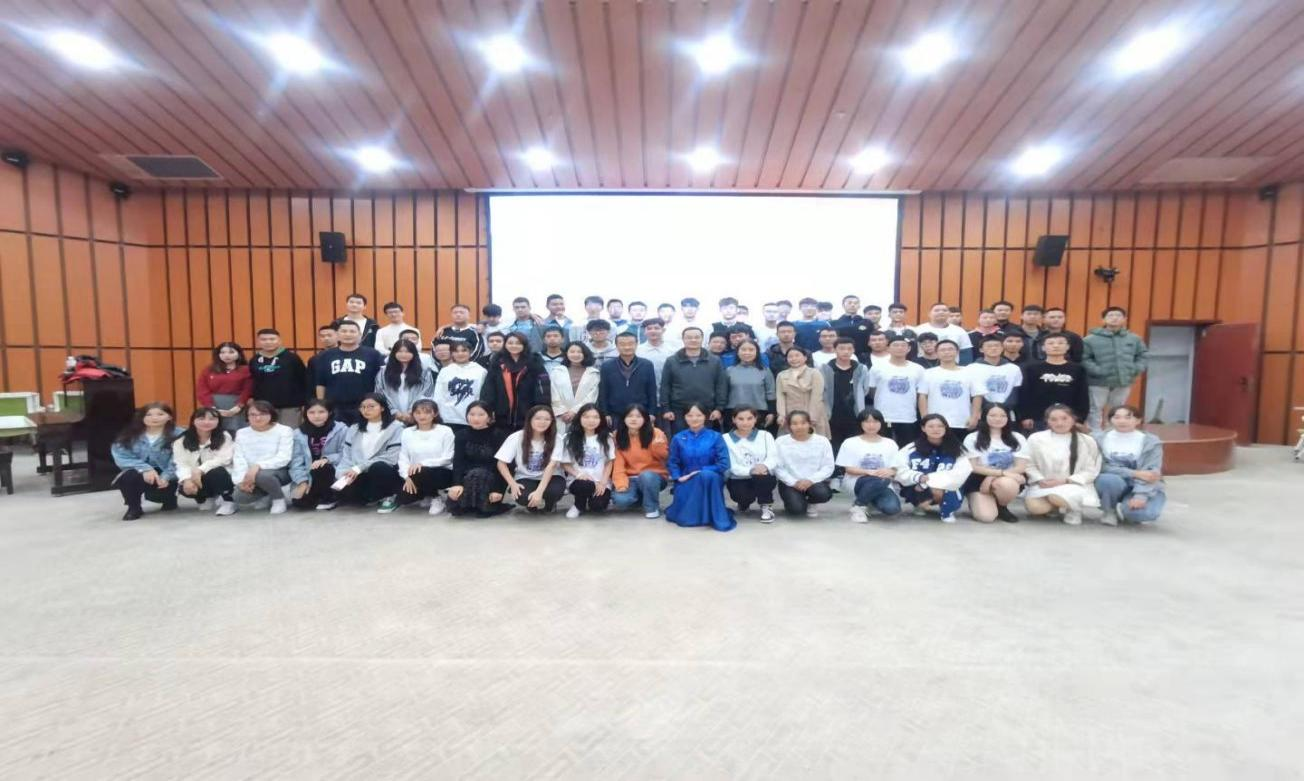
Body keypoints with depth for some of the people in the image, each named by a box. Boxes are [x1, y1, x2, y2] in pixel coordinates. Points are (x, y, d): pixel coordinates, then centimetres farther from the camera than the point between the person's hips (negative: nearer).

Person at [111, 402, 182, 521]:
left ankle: (170, 499, 11)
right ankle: (134, 508, -2)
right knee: (128, 476, -31)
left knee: (154, 492, -30)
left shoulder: (178, 434, -10)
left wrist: (165, 477, -31)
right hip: (141, 472, 3)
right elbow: (121, 457, -9)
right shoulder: (129, 435, 1)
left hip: (165, 475, -3)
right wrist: (145, 468, -25)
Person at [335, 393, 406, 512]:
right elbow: (347, 456, 9)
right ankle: (372, 497, 5)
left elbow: (391, 458, -14)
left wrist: (359, 468, -19)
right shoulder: (354, 429, 15)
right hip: (360, 475, 4)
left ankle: (390, 496, -8)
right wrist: (343, 475, -12)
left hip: (386, 473, -4)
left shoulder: (395, 427, -4)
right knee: (343, 491, -28)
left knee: (378, 467, -38)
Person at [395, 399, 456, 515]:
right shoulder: (407, 432, 6)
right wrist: (407, 476, -17)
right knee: (403, 498, -20)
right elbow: (403, 459, 1)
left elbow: (447, 459, -11)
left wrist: (423, 463, -23)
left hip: (442, 473, -4)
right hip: (415, 474, 4)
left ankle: (436, 498, -6)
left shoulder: (445, 431, -6)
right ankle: (425, 495, 14)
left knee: (420, 472, -34)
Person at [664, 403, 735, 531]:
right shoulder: (678, 438, 3)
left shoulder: (715, 437, -3)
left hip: (710, 480, -1)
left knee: (706, 475, -38)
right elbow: (672, 463, 2)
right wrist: (678, 477, -17)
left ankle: (719, 518, -25)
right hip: (687, 482, 1)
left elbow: (724, 464, -10)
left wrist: (701, 472, -18)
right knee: (684, 518, -19)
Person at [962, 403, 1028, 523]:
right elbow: (973, 467, -7)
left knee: (1006, 484, -37)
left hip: (1008, 480, 2)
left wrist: (993, 477, -17)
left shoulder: (1018, 438, 5)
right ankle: (977, 503, 14)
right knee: (986, 516, -25)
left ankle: (1002, 507, -2)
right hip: (979, 481, -2)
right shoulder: (972, 438, -2)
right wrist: (1002, 472, -20)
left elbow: (1021, 467, -3)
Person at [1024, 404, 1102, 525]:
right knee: (1034, 507, -28)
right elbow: (1030, 465, 4)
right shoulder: (1036, 438, 2)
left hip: (1074, 485, -1)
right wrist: (1040, 480, -15)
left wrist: (1066, 480, -14)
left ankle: (1073, 507, 3)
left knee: (1057, 498, -36)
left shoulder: (1087, 441, 3)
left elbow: (1091, 470, 0)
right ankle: (1054, 507, 10)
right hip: (1043, 485, 1)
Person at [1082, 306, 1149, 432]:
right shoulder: (1091, 339, -8)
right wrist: (1097, 371, -19)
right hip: (1099, 382, -5)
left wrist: (1137, 369, 3)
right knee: (1095, 411, -1)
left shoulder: (1134, 339, 8)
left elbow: (1143, 355, 17)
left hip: (1124, 382, 5)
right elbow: (1083, 358, -11)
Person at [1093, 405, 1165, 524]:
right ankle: (1110, 511, -4)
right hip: (1114, 484, 1)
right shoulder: (1100, 439, -5)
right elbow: (1101, 467, -11)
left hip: (1144, 489, 0)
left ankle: (1122, 508, 6)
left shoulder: (1151, 441, -5)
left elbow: (1152, 473, -15)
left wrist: (1140, 496, -29)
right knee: (1108, 480, -36)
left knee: (1146, 512, -32)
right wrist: (1135, 473, -22)